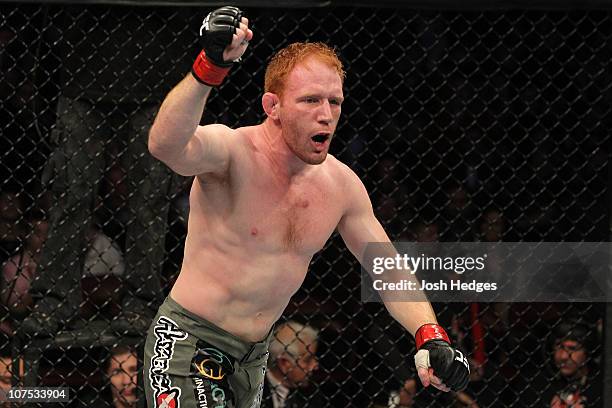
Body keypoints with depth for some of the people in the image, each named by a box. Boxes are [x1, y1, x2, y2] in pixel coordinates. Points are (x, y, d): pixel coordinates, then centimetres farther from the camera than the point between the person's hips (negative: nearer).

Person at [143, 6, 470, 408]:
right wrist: (210, 68, -57)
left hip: (255, 355, 7)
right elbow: (166, 145, -42)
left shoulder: (342, 185, 1)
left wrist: (430, 336, -7)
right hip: (190, 340, -7)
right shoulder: (233, 152, -19)